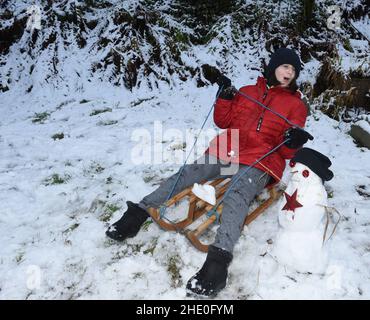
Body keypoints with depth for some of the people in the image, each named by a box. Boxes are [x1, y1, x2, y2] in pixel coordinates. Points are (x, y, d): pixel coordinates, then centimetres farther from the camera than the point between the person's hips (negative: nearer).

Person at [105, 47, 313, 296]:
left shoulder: (296, 104, 14)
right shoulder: (247, 92, 21)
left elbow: (286, 152, 9)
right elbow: (223, 121, 19)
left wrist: (293, 143, -14)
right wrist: (225, 97, 3)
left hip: (260, 163, -4)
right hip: (226, 152, 4)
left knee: (237, 196, -35)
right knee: (186, 175, -17)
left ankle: (219, 259, -51)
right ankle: (140, 212, -16)